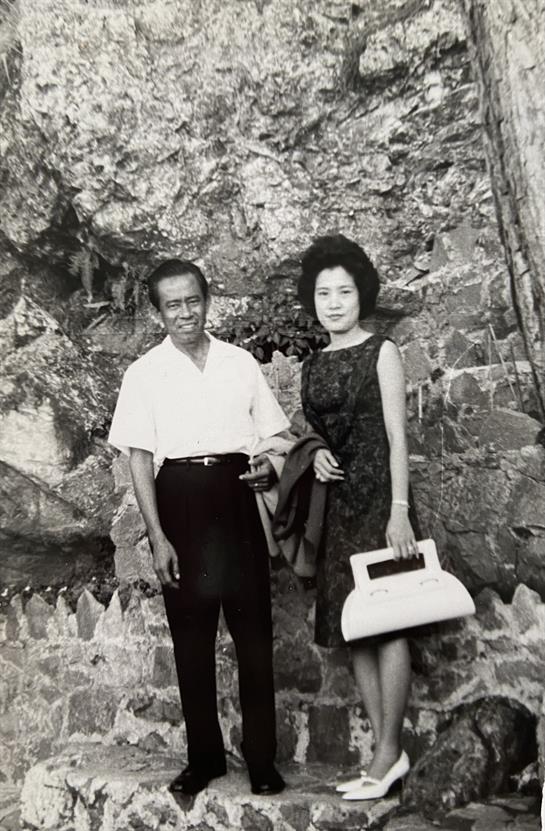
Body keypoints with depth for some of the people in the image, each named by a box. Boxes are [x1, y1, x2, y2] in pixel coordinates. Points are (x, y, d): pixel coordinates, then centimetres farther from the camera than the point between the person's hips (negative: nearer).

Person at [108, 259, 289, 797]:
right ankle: (204, 756, 25)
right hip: (180, 501, 0)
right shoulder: (143, 374, 1)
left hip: (235, 498, 1)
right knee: (191, 635, 9)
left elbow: (269, 436, 11)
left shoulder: (241, 363, 5)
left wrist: (268, 467, -12)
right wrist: (158, 537, -8)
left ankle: (262, 757, 18)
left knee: (253, 630, 4)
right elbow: (139, 459, -2)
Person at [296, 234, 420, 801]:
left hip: (378, 496, -6)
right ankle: (384, 752, 18)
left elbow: (396, 435, -7)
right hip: (337, 500, 6)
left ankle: (389, 751, 9)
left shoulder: (382, 352, -2)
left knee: (385, 623, -3)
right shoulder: (312, 365, 13)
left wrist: (400, 510, -14)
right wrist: (315, 456, -4)